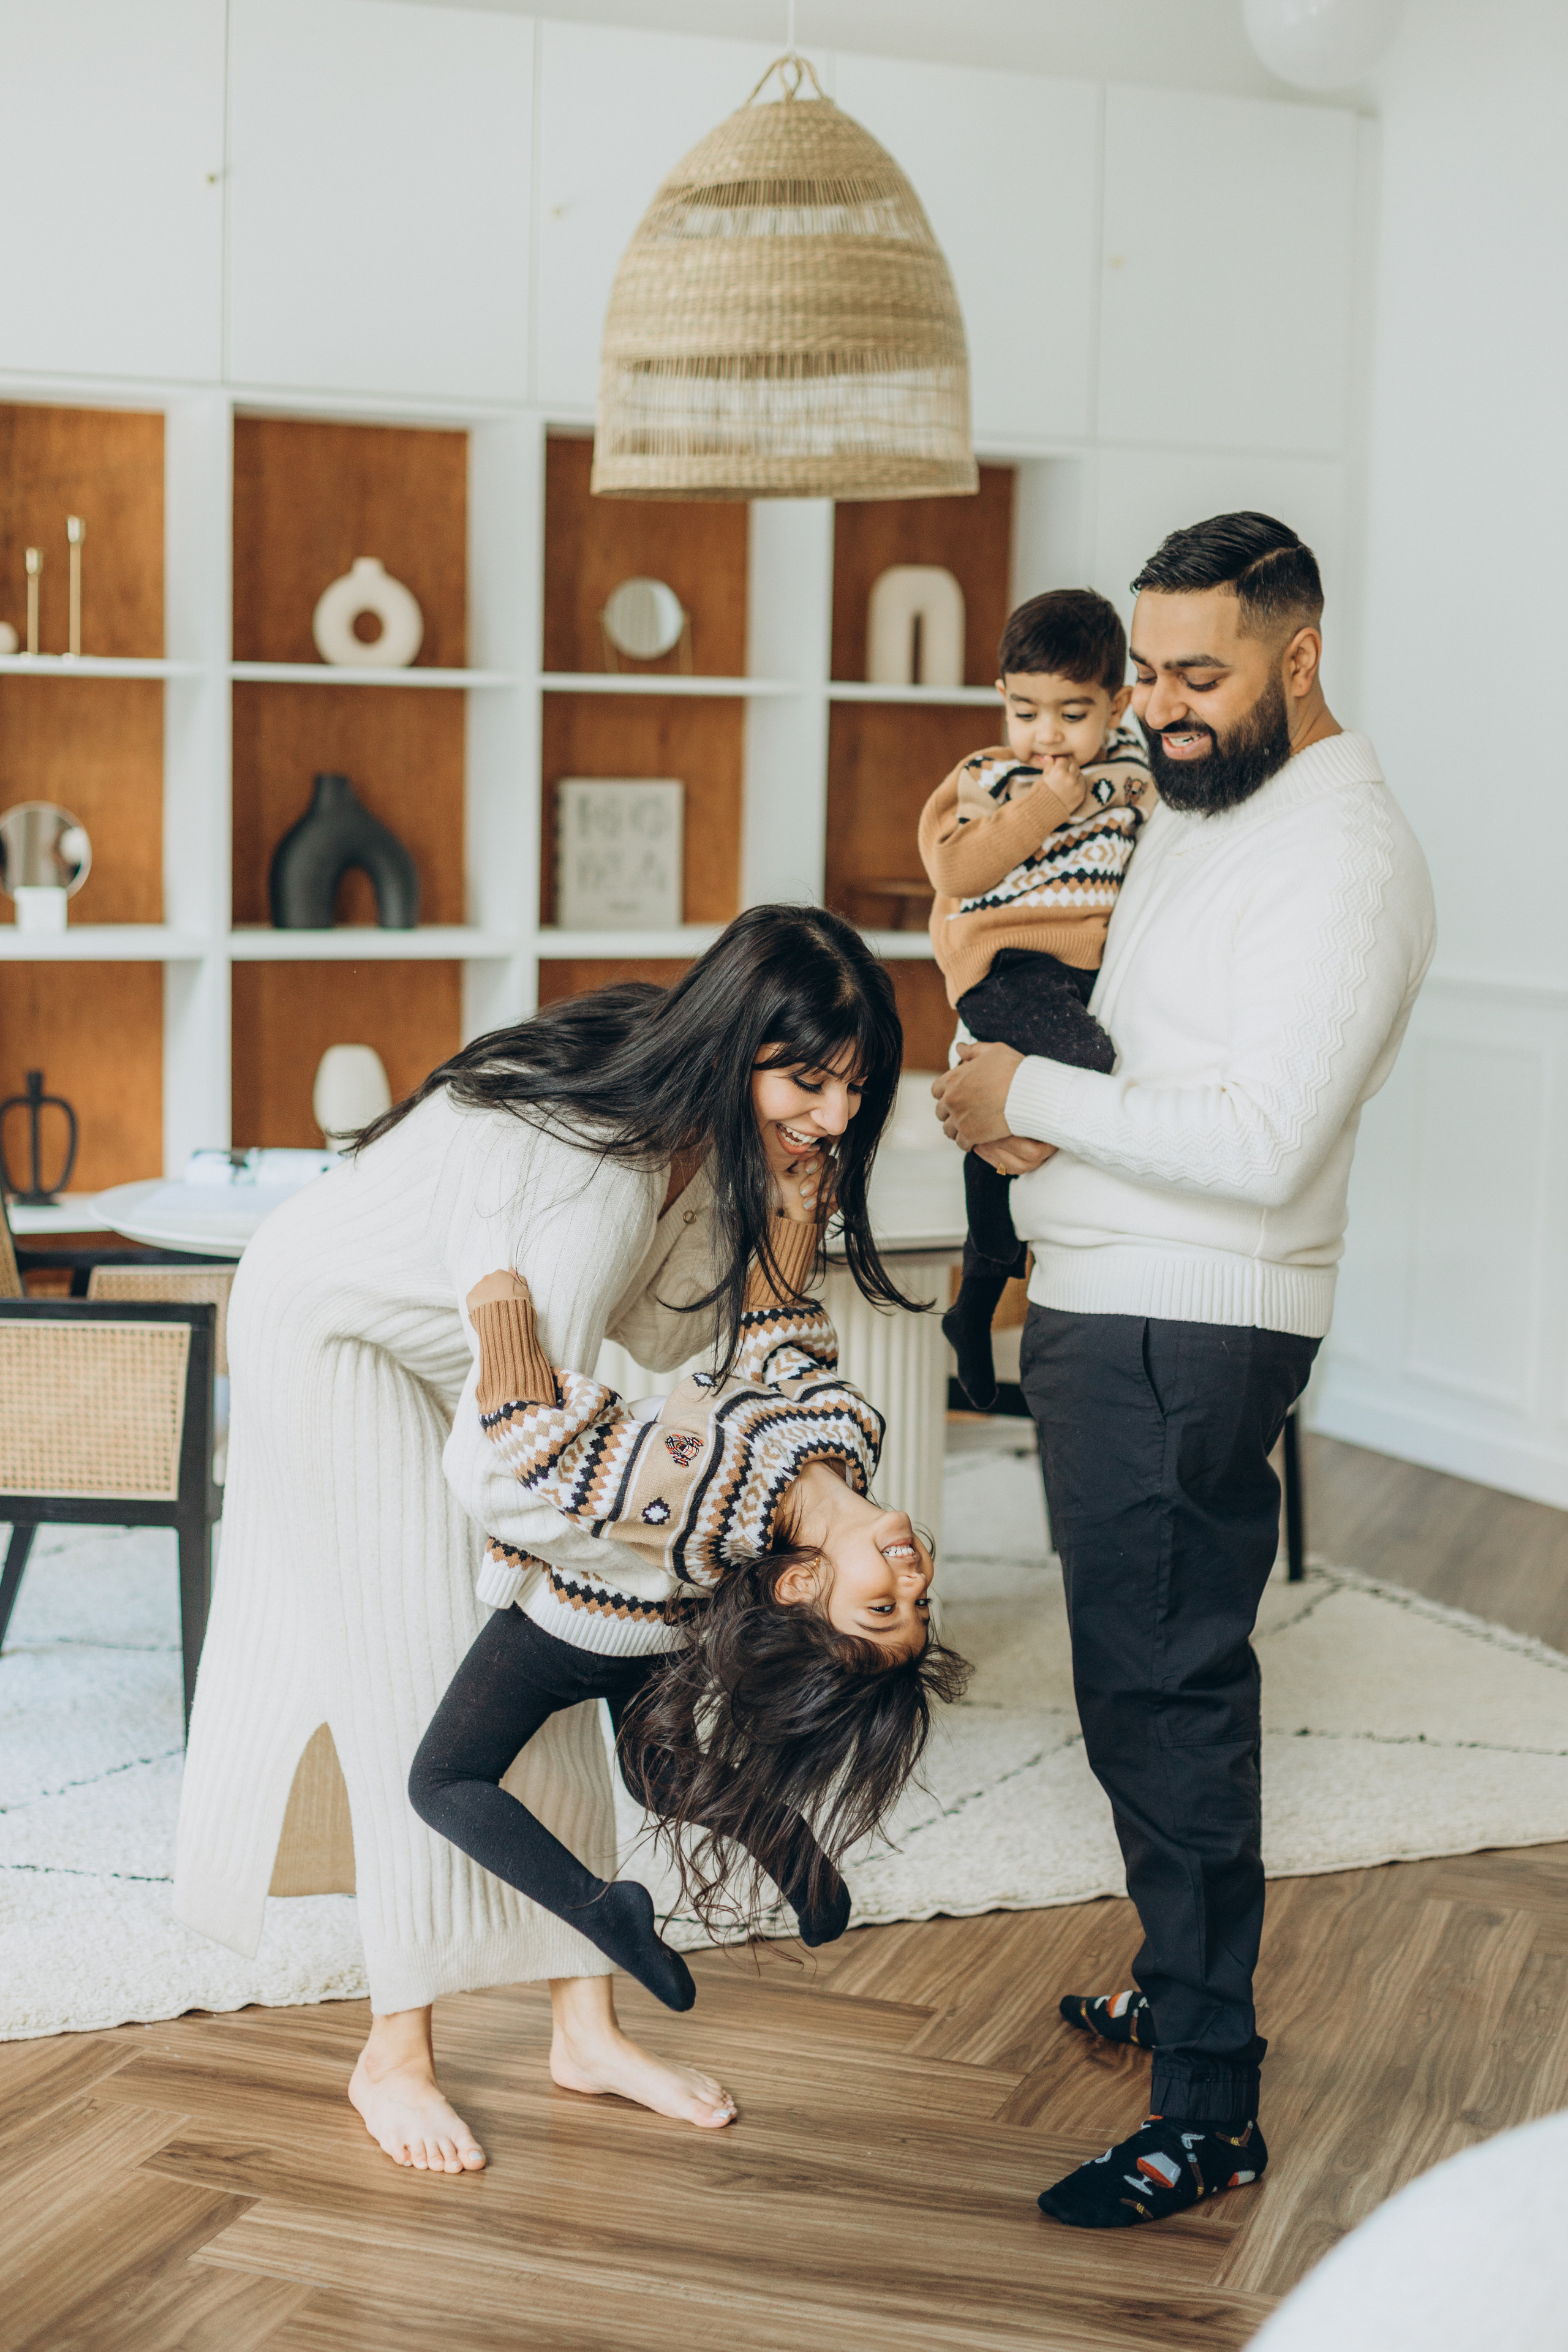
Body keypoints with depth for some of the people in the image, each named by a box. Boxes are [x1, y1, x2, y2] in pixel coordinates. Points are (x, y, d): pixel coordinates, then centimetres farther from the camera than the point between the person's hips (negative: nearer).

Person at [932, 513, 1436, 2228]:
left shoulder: (1343, 861, -17)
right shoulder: (1195, 807, 14)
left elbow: (1261, 1149, -26)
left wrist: (1036, 1096, -17)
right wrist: (1015, 1092, 1)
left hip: (1188, 1331, -10)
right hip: (1108, 1313, 10)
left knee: (1163, 1695, -8)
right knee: (1155, 1682, 19)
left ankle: (1208, 2110, 0)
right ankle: (1189, 1985, 35)